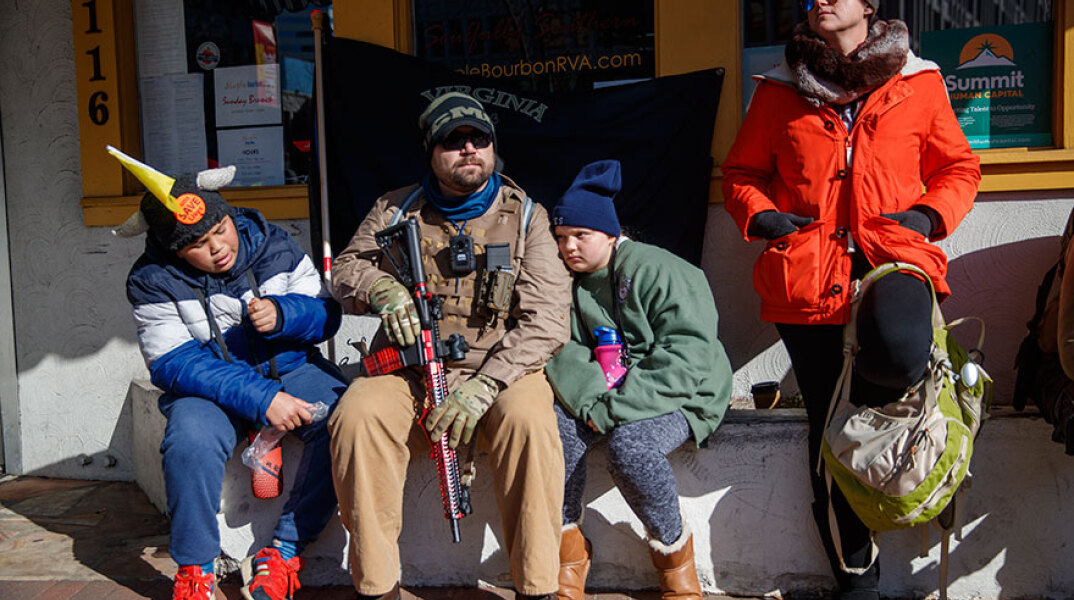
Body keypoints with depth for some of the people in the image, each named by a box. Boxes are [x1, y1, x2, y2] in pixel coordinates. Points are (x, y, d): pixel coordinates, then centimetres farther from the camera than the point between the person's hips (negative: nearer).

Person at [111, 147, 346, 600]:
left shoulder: (272, 244, -2)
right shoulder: (153, 280, -9)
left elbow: (327, 312, 0)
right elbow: (174, 364, -17)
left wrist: (281, 313, -24)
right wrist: (260, 398, -29)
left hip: (290, 368, 2)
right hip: (209, 386, -1)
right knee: (191, 440, -35)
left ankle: (283, 550, -15)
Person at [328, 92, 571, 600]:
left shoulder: (525, 216, 3)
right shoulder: (396, 210, 11)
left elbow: (547, 320, -6)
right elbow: (345, 268, 14)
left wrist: (484, 386, -20)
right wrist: (379, 287, -12)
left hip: (500, 368, -1)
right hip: (409, 368, 2)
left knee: (528, 420, -34)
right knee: (357, 417, -28)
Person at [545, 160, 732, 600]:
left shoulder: (657, 271, -13)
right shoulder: (568, 281, 7)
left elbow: (688, 354, -21)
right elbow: (561, 352, -3)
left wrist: (616, 408, -25)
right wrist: (590, 399, -23)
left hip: (681, 394, -5)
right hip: (606, 394, 5)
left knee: (629, 444, -33)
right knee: (559, 426, -24)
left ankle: (674, 549, -6)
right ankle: (567, 544, -8)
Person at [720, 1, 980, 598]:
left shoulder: (918, 82, 8)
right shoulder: (780, 90, 9)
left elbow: (958, 167, 16)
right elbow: (742, 172, 17)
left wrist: (929, 214, -3)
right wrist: (760, 215, -2)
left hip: (893, 255, -1)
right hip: (807, 274, 1)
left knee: (898, 354, -36)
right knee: (827, 430, 7)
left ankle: (858, 395, 5)